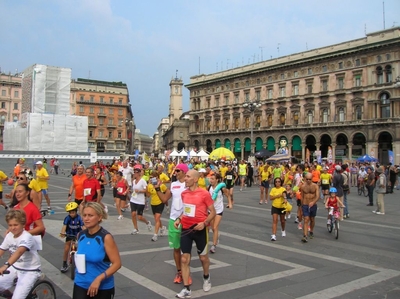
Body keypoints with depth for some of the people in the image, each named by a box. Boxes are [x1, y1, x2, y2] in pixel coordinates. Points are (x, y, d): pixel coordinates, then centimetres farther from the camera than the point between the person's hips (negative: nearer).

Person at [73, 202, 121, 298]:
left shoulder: (106, 237, -16)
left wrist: (99, 279, -24)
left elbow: (117, 263, -17)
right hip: (80, 285, 4)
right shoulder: (81, 235, 0)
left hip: (103, 288, -4)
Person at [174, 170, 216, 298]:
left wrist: (204, 223, -22)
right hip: (186, 229, 4)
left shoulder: (204, 193, -14)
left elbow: (212, 212, -8)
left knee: (203, 257, 14)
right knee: (184, 259, 0)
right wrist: (179, 219, 2)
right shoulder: (184, 193, 3)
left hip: (200, 229, -4)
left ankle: (206, 278, 43)